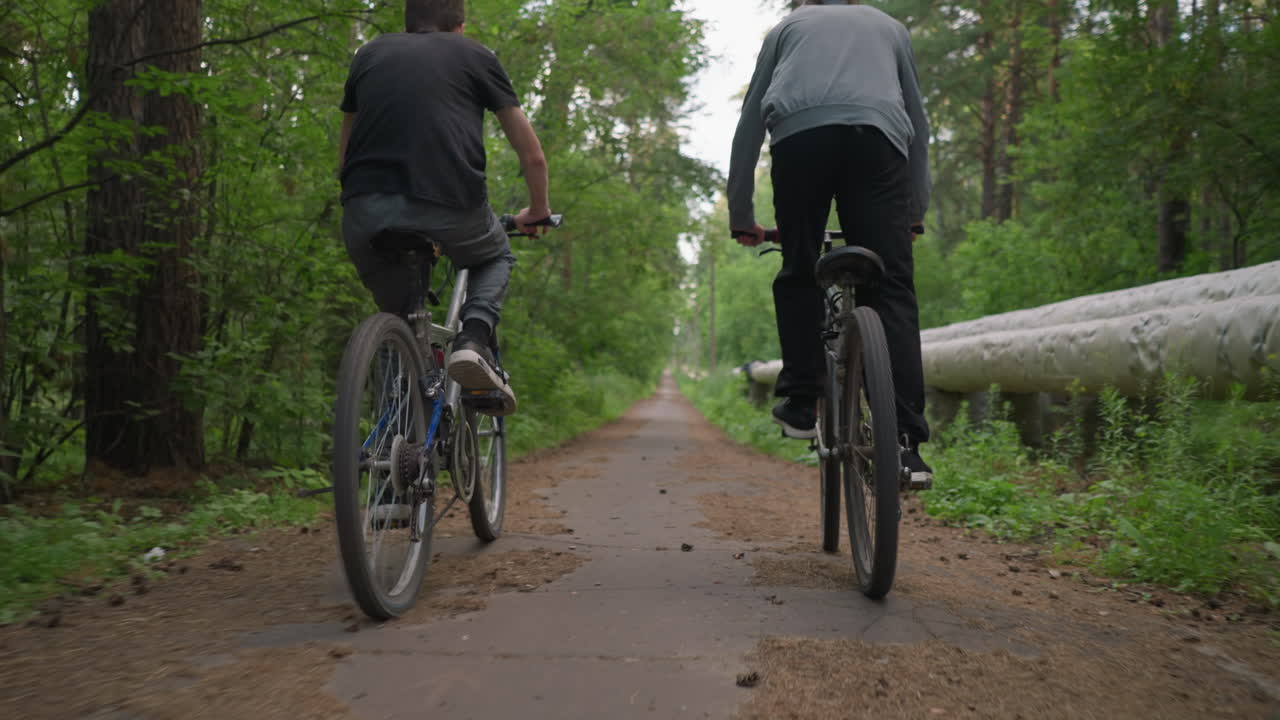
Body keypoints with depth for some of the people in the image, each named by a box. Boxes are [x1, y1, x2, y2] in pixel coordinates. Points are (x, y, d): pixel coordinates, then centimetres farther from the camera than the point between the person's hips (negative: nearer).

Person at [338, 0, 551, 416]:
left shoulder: (370, 53, 27)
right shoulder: (475, 55, 19)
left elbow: (344, 157, 31)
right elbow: (532, 155, 20)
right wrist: (538, 211, 37)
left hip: (365, 215, 2)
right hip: (451, 208, -2)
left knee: (396, 316, 29)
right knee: (497, 257, 30)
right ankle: (474, 338, 2)